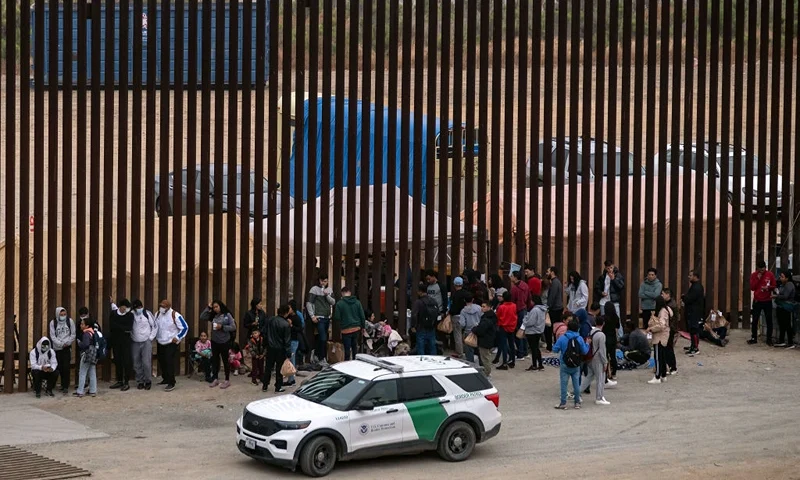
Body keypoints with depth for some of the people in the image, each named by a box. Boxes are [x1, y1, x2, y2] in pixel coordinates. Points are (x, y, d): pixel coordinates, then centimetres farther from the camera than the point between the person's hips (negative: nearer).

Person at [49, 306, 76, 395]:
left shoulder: (70, 321, 1)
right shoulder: (53, 323, 1)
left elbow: (73, 334, 3)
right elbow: (53, 336, -1)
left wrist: (67, 343, -10)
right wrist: (61, 344, -12)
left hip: (67, 348, -1)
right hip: (57, 348, 1)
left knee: (66, 367, -9)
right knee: (60, 367, 5)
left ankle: (65, 386, -7)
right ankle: (63, 385, 18)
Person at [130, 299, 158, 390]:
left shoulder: (147, 314, -5)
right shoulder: (131, 315, -1)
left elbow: (155, 326, 3)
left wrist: (151, 337, -1)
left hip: (146, 342, -2)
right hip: (135, 343, 3)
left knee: (146, 363, -9)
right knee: (137, 364, 6)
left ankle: (148, 381, 5)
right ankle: (140, 381, 18)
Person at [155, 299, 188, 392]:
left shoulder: (175, 316, -15)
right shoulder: (158, 314, 4)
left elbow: (185, 327, -10)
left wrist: (177, 338, -13)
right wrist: (156, 337, 13)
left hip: (172, 344, -7)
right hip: (160, 343, 7)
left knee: (169, 362, -14)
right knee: (161, 362, 13)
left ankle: (171, 383, -10)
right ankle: (165, 379, 32)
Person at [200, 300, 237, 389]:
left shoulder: (227, 315, -7)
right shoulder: (213, 316, 4)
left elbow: (233, 327, -9)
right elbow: (202, 318, -2)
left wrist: (222, 327, -19)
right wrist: (208, 308, -6)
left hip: (224, 342, -4)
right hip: (214, 341, 4)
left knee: (225, 360, 4)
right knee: (215, 360, 11)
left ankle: (227, 380, 12)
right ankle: (215, 379, 23)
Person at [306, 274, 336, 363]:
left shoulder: (329, 290, 12)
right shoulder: (314, 289, -5)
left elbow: (333, 302, 7)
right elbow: (309, 303, -7)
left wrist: (327, 295, -11)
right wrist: (312, 316, -14)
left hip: (327, 317, 6)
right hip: (319, 318, -6)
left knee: (322, 338, 10)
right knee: (323, 338, -13)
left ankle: (316, 354, 22)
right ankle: (322, 358, -9)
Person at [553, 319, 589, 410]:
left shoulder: (562, 339, -12)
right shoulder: (579, 339, -7)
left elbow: (555, 349, -10)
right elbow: (584, 351, -3)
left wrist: (554, 344, 11)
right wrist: (587, 344, 15)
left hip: (565, 365, -2)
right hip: (576, 365, 2)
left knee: (564, 384, 3)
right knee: (576, 384, 11)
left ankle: (563, 403, 5)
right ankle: (577, 403, 17)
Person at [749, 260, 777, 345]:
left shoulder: (770, 274, -2)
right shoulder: (754, 275, -1)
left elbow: (774, 286, 3)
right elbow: (752, 288, -6)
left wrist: (768, 287, -18)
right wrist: (757, 279, -16)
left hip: (767, 301, 0)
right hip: (757, 301, 0)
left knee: (769, 321, 2)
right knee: (755, 320, 2)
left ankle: (769, 339, 7)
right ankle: (754, 338, 10)